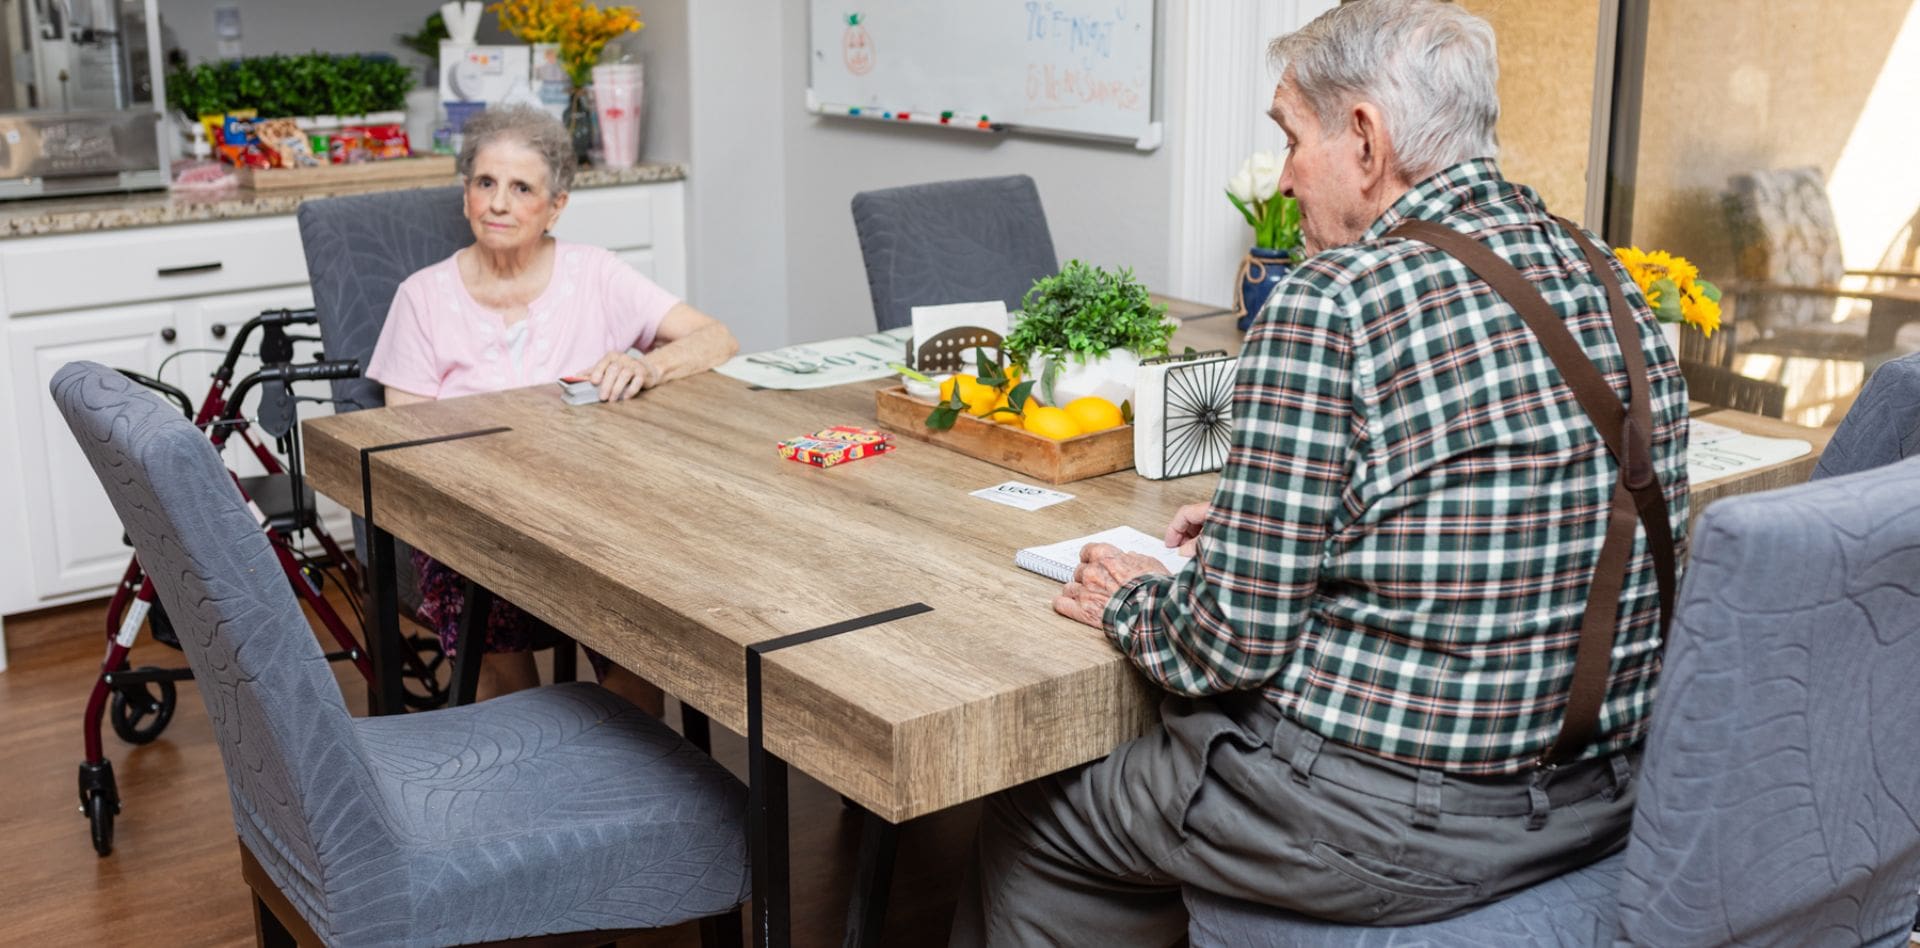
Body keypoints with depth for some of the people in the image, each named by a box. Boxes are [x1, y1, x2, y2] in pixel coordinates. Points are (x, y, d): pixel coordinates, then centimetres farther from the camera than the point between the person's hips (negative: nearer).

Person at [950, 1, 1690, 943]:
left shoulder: (1328, 308, -19)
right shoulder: (1608, 282, 5)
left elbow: (1236, 641, -18)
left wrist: (1130, 602, 3)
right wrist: (1257, 525, 18)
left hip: (1393, 826, -8)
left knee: (1027, 826, 14)